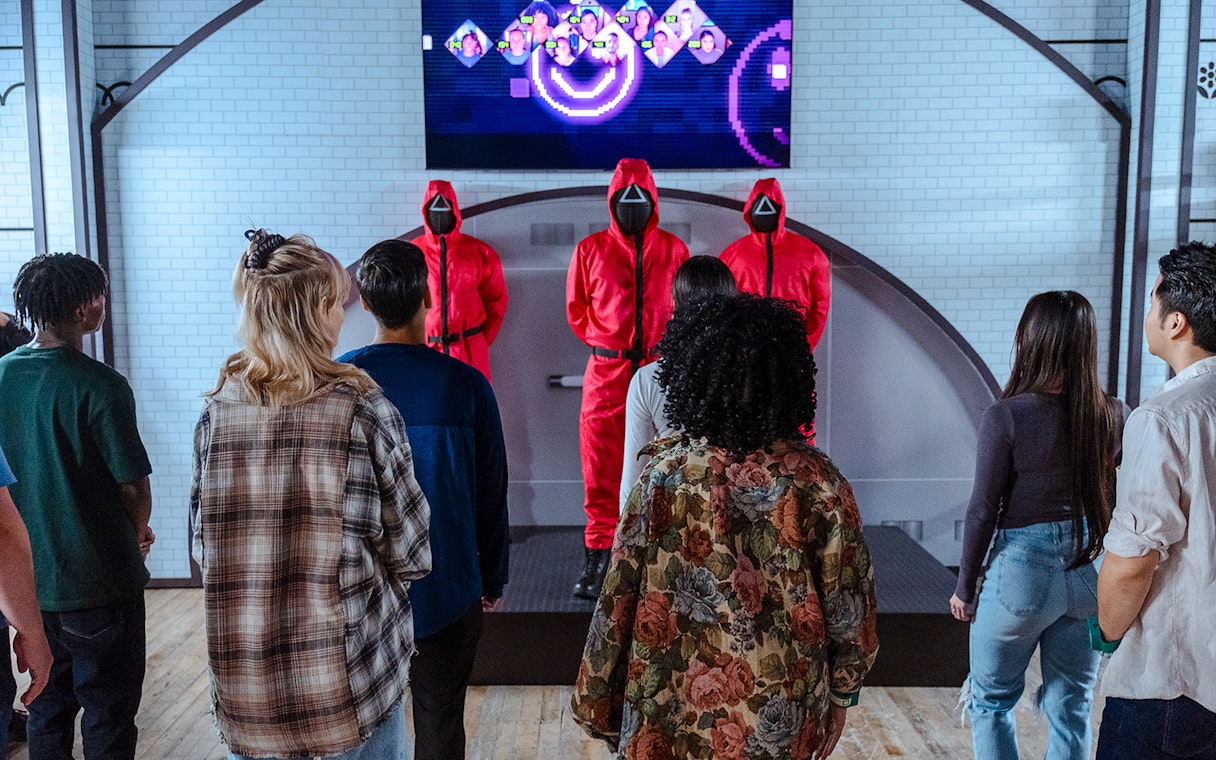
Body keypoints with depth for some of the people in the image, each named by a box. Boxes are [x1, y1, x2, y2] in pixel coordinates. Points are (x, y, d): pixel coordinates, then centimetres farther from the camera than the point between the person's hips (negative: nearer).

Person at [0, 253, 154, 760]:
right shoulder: (99, 385, -20)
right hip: (98, 581, -6)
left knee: (48, 705, 21)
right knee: (108, 716, 9)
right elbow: (135, 486, -17)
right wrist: (139, 533, 4)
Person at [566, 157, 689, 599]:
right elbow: (576, 308, 15)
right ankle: (597, 557, 12)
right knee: (600, 471, 1)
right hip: (605, 372, 0)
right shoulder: (590, 249, 5)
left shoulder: (674, 250, 7)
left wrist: (665, 345, 13)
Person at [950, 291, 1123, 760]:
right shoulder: (1113, 416, -4)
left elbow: (984, 510, -12)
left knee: (991, 702, 15)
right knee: (1072, 707, 18)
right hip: (1091, 574, 4)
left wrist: (965, 586, 0)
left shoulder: (1006, 416, -17)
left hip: (1021, 572, -4)